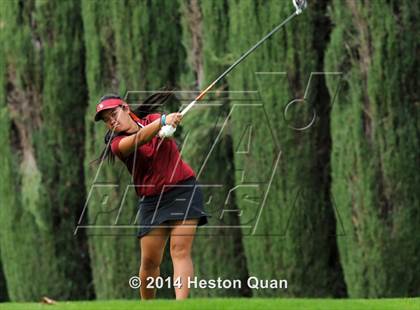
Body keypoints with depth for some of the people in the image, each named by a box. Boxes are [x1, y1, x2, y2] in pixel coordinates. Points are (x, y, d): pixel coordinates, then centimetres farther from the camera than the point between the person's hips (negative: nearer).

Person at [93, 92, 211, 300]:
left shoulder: (152, 119, 8)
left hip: (183, 188, -1)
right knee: (149, 261, -3)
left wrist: (171, 123, -37)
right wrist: (162, 122, -39)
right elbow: (139, 139, -22)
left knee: (180, 250, -17)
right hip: (152, 201, 1)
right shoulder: (117, 144, -2)